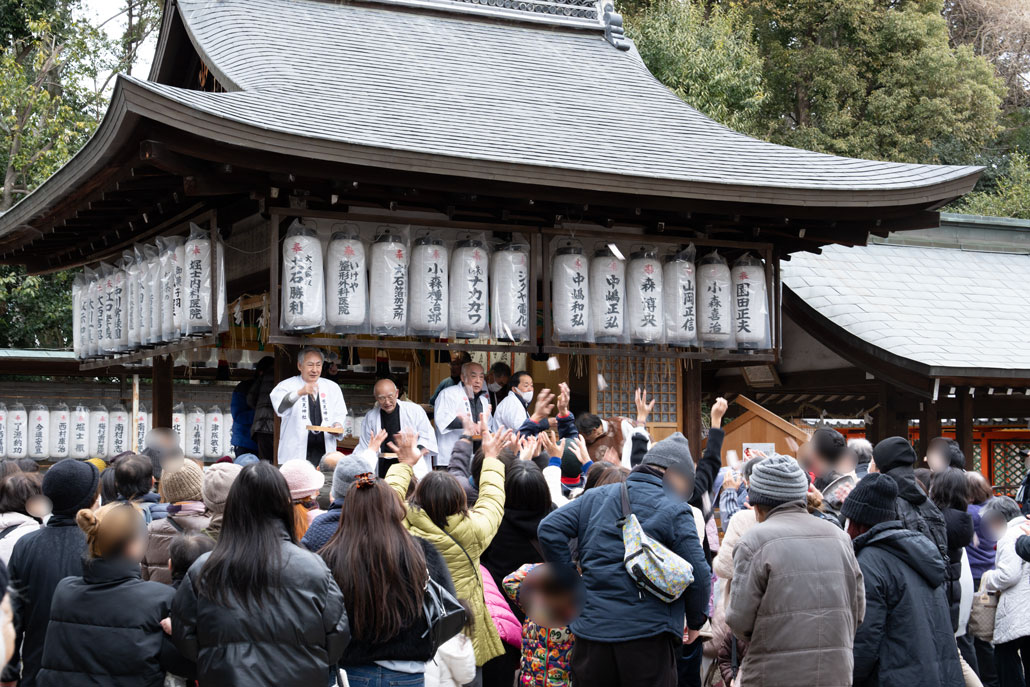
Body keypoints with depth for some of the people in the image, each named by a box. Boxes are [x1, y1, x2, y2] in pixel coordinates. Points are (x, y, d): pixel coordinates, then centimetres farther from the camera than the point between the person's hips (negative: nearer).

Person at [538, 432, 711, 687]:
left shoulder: (595, 497, 8)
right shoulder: (675, 510, -6)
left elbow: (549, 529, 2)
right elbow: (698, 574, -9)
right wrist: (695, 622, 7)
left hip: (591, 629, 4)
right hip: (648, 637, -4)